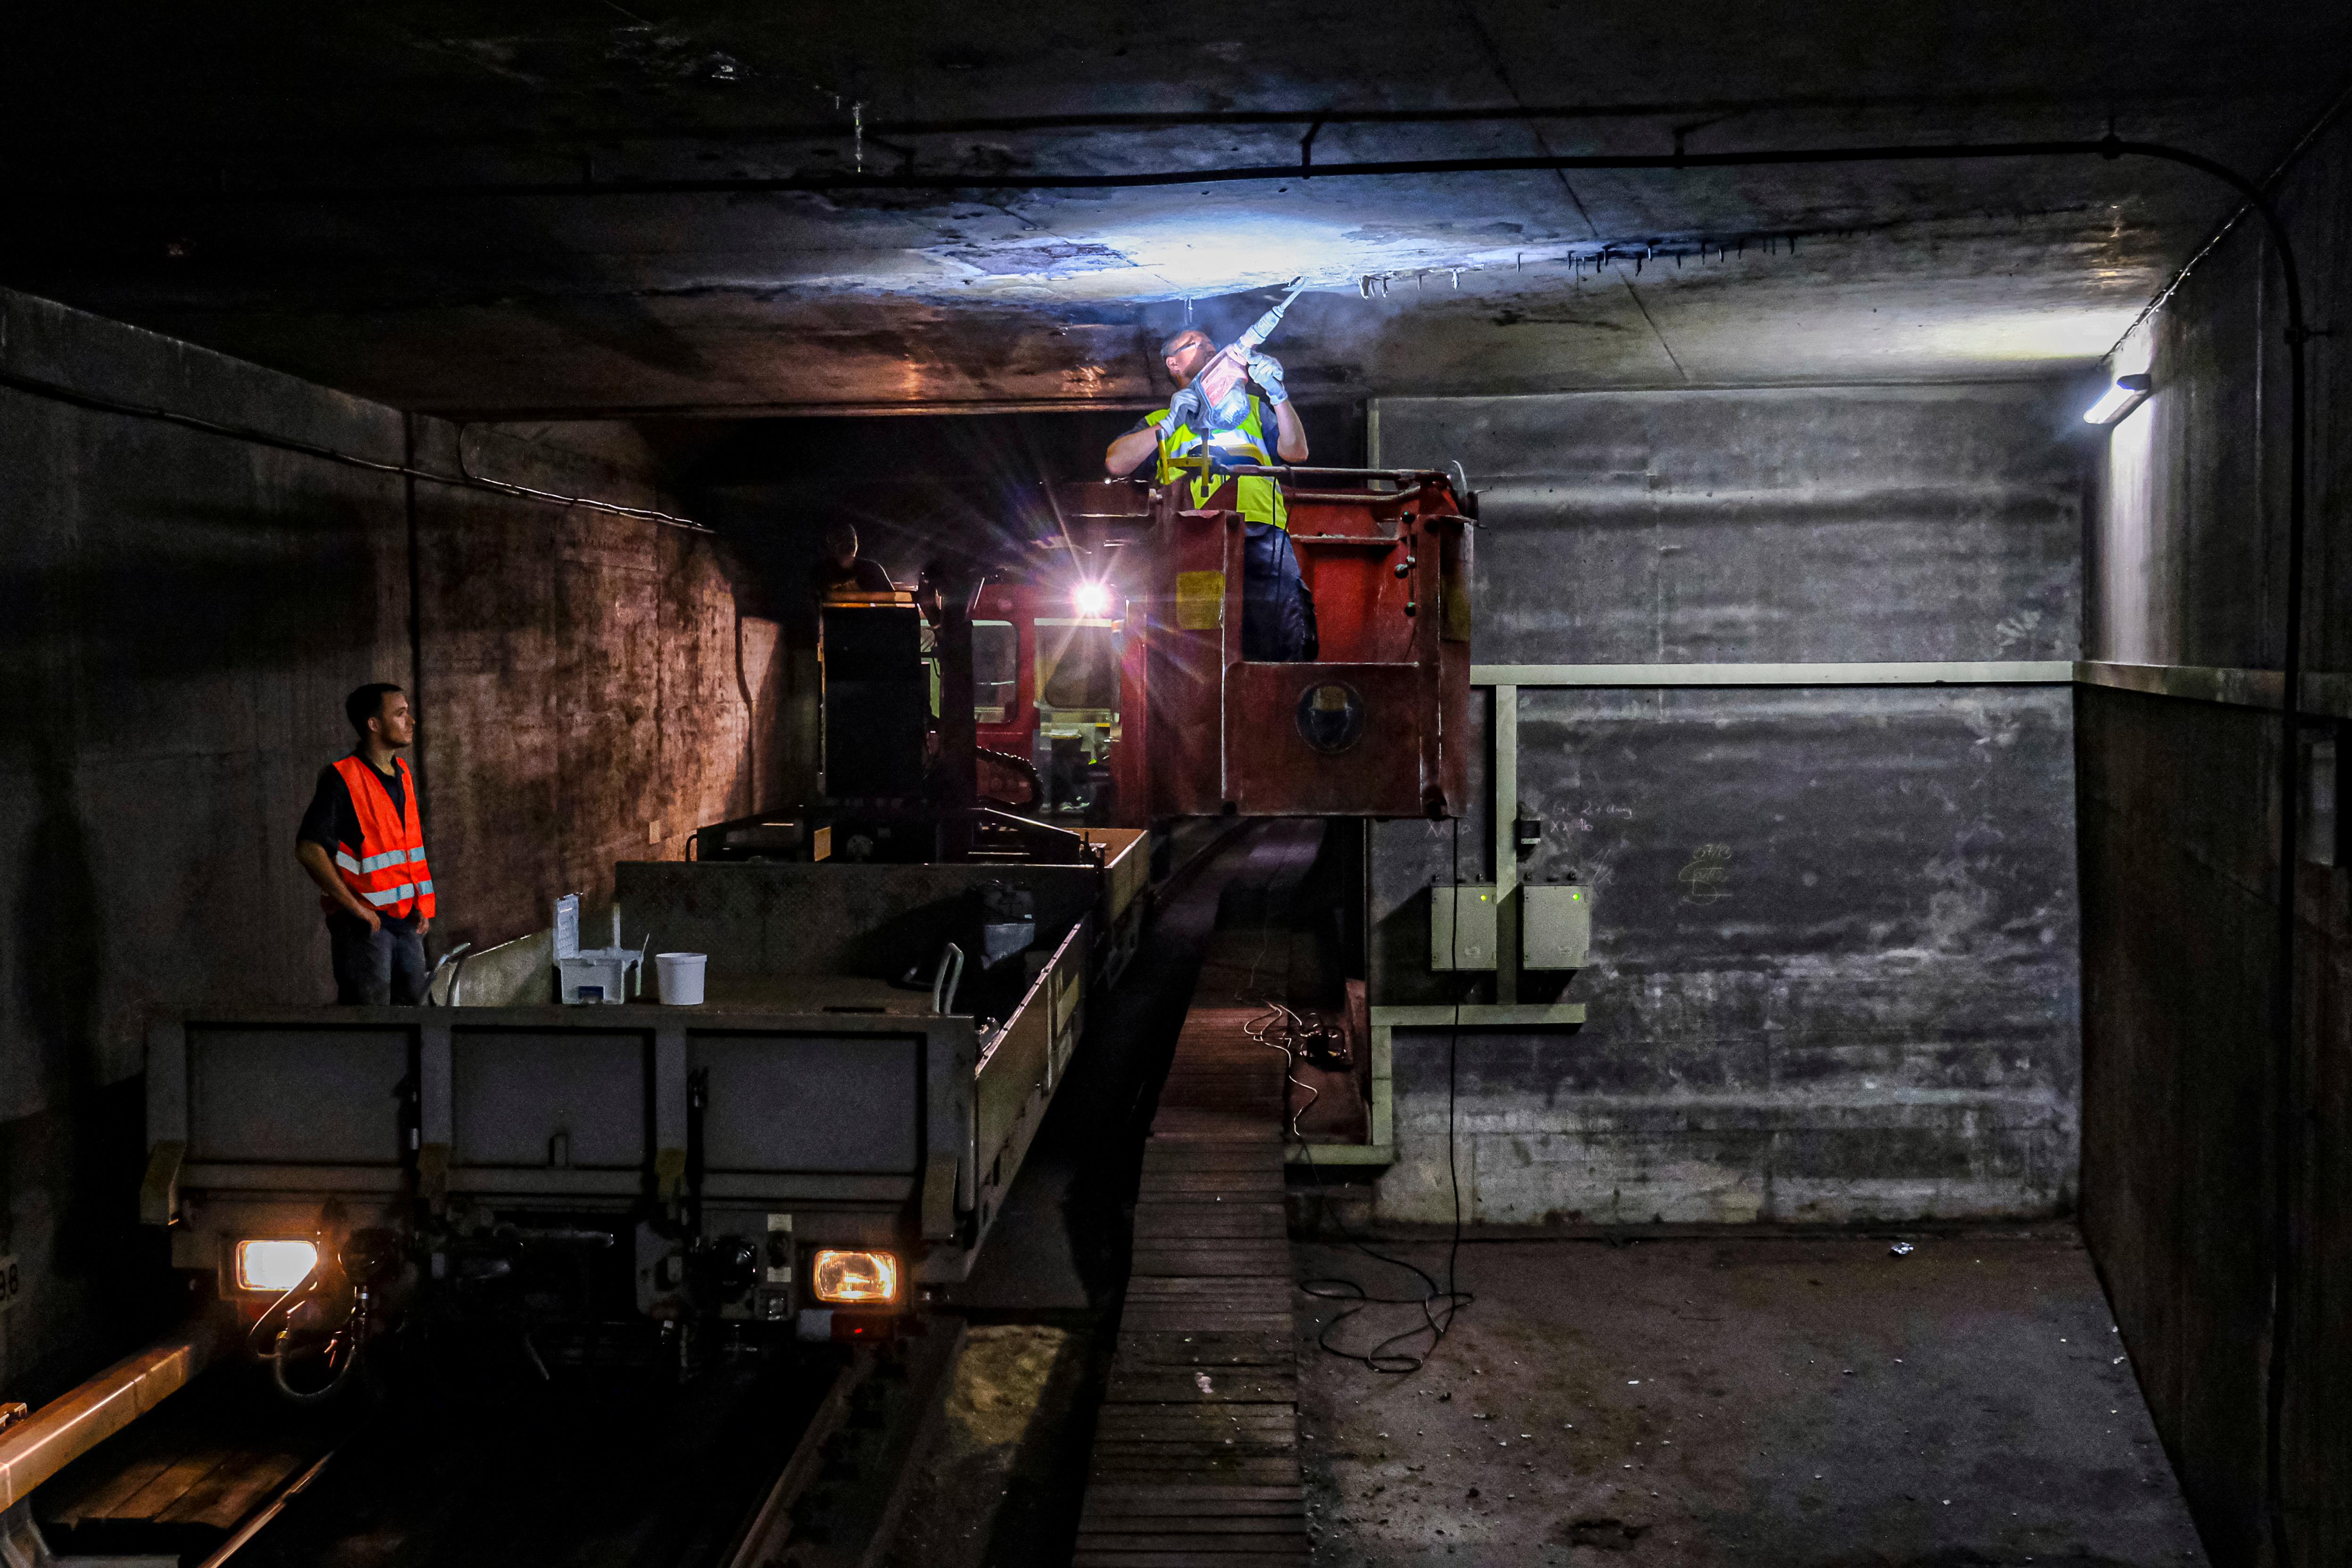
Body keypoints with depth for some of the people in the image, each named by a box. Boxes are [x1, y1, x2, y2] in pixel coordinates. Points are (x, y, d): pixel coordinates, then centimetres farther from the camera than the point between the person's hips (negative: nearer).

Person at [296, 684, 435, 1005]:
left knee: (411, 999, 14)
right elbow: (309, 850, -21)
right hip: (365, 924, -8)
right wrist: (355, 907, -20)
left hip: (407, 921, 8)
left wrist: (422, 904, 11)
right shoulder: (342, 779, -14)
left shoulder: (403, 776, 12)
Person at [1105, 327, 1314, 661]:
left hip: (1262, 534, 1)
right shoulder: (1159, 422, 27)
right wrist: (1171, 423, 7)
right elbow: (1115, 463, 9)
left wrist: (1278, 394, 7)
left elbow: (1296, 452, 18)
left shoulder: (1250, 406, 32)